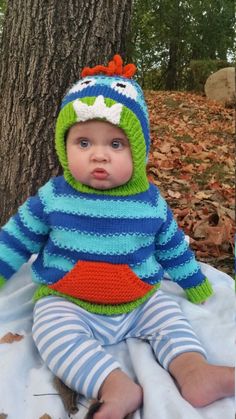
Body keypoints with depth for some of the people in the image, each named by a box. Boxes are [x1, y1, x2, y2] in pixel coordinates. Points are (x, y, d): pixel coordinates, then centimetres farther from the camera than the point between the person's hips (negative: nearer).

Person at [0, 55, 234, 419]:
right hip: (65, 303, -2)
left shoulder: (151, 202, -2)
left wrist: (197, 288, 23)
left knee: (169, 316, -13)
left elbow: (174, 249, 14)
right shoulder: (53, 198, -7)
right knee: (54, 331, -27)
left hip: (141, 301, 3)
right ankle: (115, 385, -37)